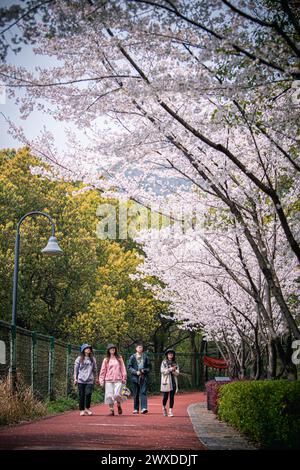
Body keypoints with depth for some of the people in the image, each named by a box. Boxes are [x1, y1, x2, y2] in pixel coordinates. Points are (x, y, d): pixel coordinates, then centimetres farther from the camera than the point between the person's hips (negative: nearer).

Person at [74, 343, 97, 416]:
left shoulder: (92, 359, 11)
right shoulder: (79, 359, 4)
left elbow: (95, 369, 18)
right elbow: (76, 369, 6)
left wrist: (95, 378, 17)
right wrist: (75, 379, 3)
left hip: (90, 380, 1)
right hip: (81, 380, -1)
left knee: (88, 394, -14)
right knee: (82, 395, 1)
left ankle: (87, 408, 3)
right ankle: (82, 410, 11)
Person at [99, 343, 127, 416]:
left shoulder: (119, 358, 10)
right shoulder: (106, 360, 9)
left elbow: (123, 368, 11)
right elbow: (103, 370, 9)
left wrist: (124, 378, 4)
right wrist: (101, 380, 2)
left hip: (118, 380, -1)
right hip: (108, 380, 1)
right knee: (109, 395, -3)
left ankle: (119, 406, 13)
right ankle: (111, 410, 8)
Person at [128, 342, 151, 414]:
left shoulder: (145, 357, 7)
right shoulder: (132, 357, 4)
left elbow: (149, 366, 11)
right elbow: (129, 367, 2)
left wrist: (144, 370, -8)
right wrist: (136, 372, -11)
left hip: (144, 377, 0)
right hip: (135, 377, 0)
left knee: (143, 392, -11)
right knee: (136, 394, 5)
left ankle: (144, 408, -20)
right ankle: (136, 409, 13)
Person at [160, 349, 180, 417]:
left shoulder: (175, 363, 13)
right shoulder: (164, 362, 4)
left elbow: (177, 373, 8)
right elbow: (162, 371, -8)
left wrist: (173, 371, -12)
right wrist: (171, 369, -12)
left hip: (173, 382, 3)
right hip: (166, 382, -3)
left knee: (172, 397, -1)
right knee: (165, 396, -1)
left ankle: (170, 411, 0)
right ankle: (164, 408, 25)